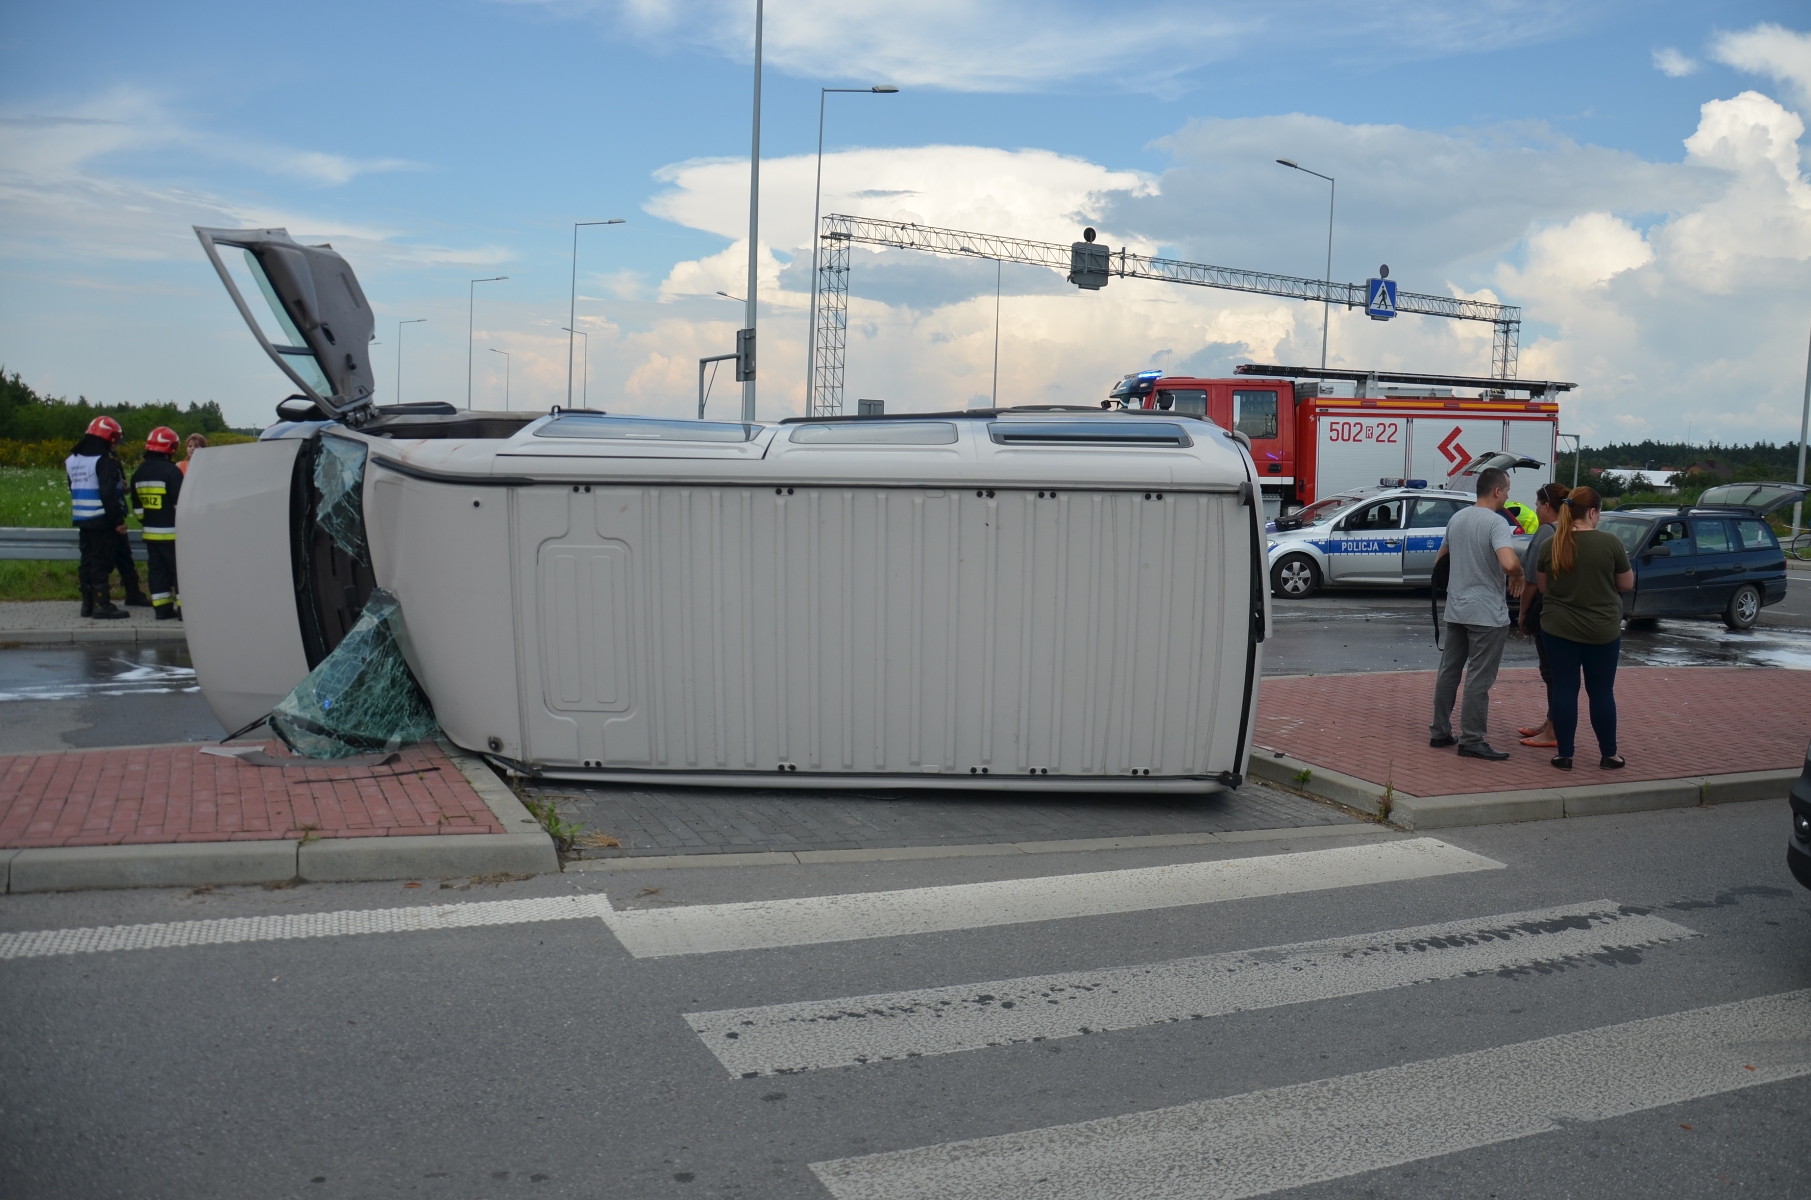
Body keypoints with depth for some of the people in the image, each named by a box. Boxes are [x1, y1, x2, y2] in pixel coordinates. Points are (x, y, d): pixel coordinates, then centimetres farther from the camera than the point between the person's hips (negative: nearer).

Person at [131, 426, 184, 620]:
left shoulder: (139, 473, 10)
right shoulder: (171, 471, -15)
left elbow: (137, 506, 16)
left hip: (150, 532, 7)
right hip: (172, 532, -7)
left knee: (157, 569, 10)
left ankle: (163, 609, 11)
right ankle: (184, 609, -4)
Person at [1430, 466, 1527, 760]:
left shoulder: (1457, 518, 8)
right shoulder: (1496, 522, -16)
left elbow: (1440, 558, 20)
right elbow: (1509, 563, -31)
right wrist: (1518, 576, -10)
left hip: (1455, 610, 7)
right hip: (1487, 614, -7)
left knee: (1449, 672, 13)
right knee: (1479, 679, -3)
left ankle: (1440, 731, 19)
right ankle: (1472, 741, 0)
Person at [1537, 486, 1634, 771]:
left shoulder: (1551, 544, -3)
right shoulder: (1610, 542, -10)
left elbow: (1542, 585, 9)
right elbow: (1627, 584, 0)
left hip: (1559, 629, 1)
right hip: (1602, 631, -1)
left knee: (1564, 690, 6)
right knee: (1602, 692, 9)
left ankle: (1564, 755, 8)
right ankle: (1608, 755, 19)